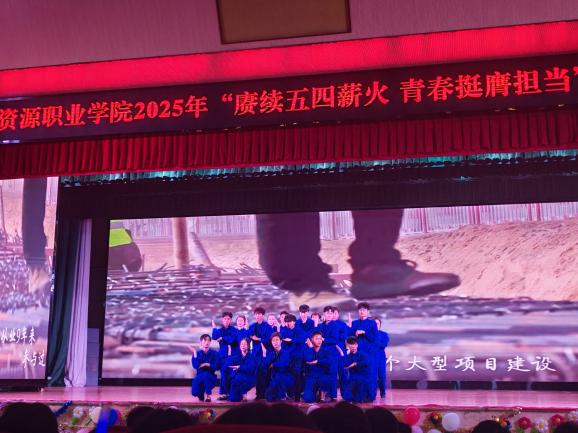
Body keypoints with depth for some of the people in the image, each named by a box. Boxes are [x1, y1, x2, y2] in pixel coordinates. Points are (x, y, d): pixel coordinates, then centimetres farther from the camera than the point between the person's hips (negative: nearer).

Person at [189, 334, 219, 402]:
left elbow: (216, 367, -8)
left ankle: (208, 395, -18)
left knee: (206, 374, -37)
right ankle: (201, 393, 14)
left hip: (211, 378, -1)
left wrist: (207, 364, -17)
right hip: (199, 378, 1)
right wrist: (195, 353, -19)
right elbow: (195, 366, -17)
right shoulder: (197, 353, -1)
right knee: (194, 392, -26)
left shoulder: (214, 353, -2)